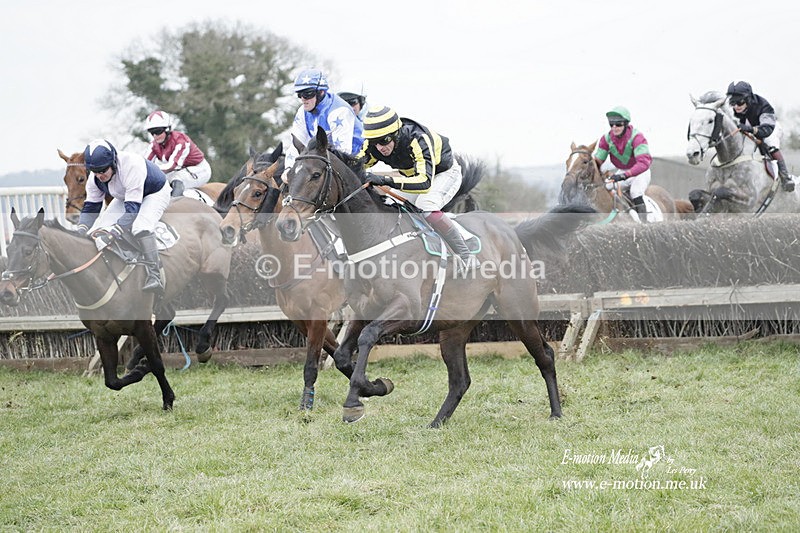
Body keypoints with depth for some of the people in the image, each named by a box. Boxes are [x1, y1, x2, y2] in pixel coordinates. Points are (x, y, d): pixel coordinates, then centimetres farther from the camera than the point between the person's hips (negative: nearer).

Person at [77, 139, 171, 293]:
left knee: (141, 227, -36)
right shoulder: (95, 179, -20)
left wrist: (111, 234, -52)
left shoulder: (132, 166, -42)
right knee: (97, 232, -10)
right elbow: (90, 207, -8)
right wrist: (80, 232, -26)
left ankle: (154, 276, -31)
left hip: (155, 193, -7)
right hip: (125, 197, 7)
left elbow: (132, 209, -44)